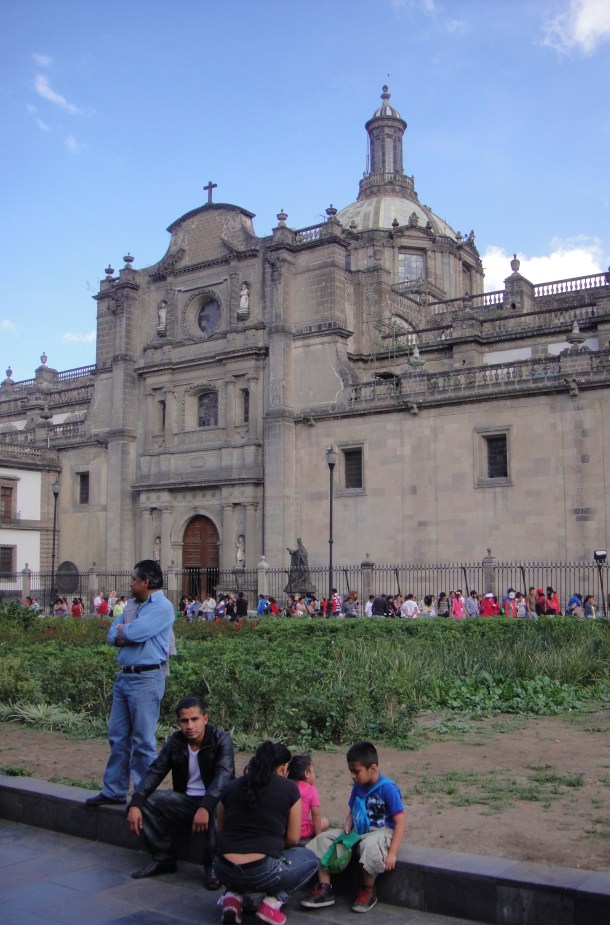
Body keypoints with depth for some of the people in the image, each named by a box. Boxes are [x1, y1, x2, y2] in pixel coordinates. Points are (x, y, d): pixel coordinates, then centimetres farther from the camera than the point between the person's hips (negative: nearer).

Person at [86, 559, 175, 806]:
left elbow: (132, 632, -21)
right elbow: (112, 635, 10)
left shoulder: (162, 607, -11)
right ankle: (114, 790, 22)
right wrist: (126, 635, -10)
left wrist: (122, 631, 0)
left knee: (143, 740, -1)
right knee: (118, 736, 13)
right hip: (124, 676, 8)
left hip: (146, 679, -8)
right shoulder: (131, 604, 16)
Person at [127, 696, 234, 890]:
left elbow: (223, 775, -29)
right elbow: (155, 772, -5)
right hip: (186, 801, 5)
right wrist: (135, 804, -22)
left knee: (219, 809, -38)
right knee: (146, 802, -13)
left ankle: (212, 865, -17)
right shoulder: (175, 742, -1)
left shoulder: (221, 739, -15)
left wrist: (205, 807, -45)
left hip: (214, 801, -5)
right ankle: (163, 858, -1)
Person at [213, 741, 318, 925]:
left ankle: (233, 896, 11)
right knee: (309, 858, 24)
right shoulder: (289, 788, 2)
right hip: (261, 872, -4)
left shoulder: (232, 786, 11)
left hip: (224, 871, 4)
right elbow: (293, 839, 6)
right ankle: (272, 902, 2)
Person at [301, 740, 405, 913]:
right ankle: (325, 889, -3)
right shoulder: (358, 786, 5)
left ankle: (368, 892, -15)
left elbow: (400, 822, -18)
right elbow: (352, 811, 16)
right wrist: (347, 826, -9)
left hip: (382, 831, -7)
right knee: (322, 839, -6)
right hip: (358, 831, 8)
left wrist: (392, 853, -24)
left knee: (369, 845, -41)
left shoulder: (388, 788, -17)